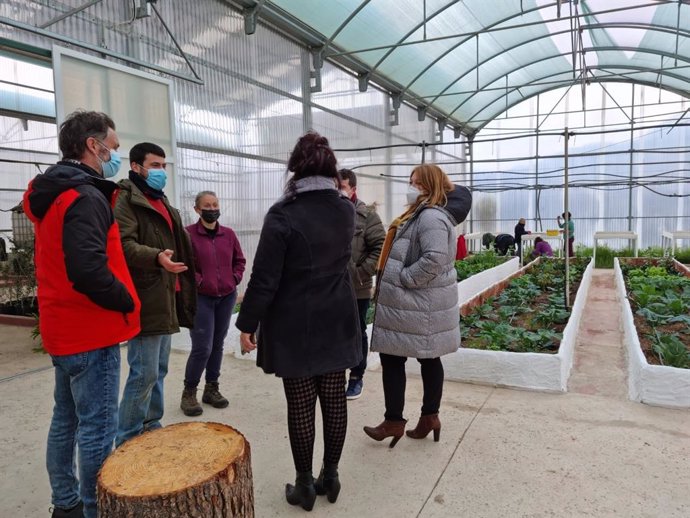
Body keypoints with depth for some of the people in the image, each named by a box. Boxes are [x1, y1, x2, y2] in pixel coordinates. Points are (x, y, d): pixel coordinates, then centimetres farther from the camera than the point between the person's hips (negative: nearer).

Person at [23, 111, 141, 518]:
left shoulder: (53, 193, 13)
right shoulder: (85, 197, -19)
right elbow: (89, 270, -30)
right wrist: (126, 302, -14)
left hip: (65, 329, 10)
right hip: (92, 332, -10)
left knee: (66, 420, 19)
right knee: (98, 429, 0)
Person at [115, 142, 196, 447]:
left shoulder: (162, 202, 22)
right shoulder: (126, 200, -9)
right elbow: (124, 245, -24)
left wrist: (183, 281, 27)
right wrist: (156, 256, -40)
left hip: (165, 300, 10)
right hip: (145, 301, -10)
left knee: (158, 370, 16)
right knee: (144, 373, -6)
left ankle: (151, 428, 29)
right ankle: (128, 440, 9)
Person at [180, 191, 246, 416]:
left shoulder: (228, 234, 7)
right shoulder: (188, 233, -7)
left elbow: (240, 260, 15)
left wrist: (234, 279, 3)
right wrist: (199, 282, -13)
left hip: (227, 297, 5)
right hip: (200, 298, -5)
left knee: (217, 345, 11)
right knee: (202, 347, -8)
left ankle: (212, 389, 25)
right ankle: (189, 393, 11)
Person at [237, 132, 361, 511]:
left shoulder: (283, 213, -15)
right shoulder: (346, 210, 2)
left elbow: (264, 278, -16)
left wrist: (247, 324, -5)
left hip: (296, 326, -5)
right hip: (337, 323, 5)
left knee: (300, 406, 7)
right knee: (334, 400, 12)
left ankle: (304, 485, 21)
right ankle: (330, 476, 27)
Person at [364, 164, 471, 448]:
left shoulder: (431, 217, -18)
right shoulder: (420, 214, 16)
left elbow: (434, 260, -29)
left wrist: (402, 279, -20)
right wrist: (398, 277, 13)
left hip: (416, 305, -10)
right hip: (422, 303, 10)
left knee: (392, 359, 0)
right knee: (429, 359, 14)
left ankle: (394, 420, 12)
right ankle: (430, 415, 25)